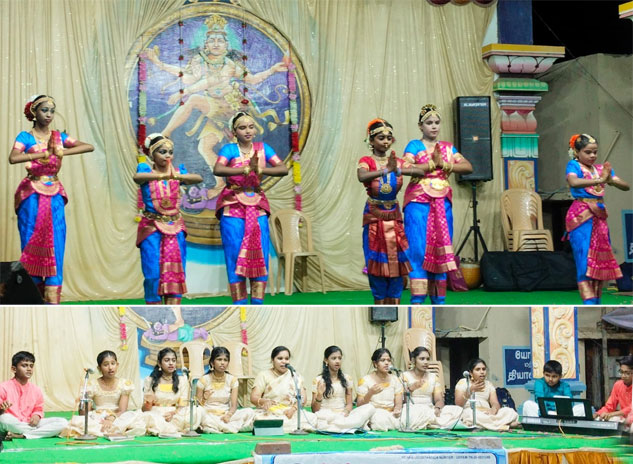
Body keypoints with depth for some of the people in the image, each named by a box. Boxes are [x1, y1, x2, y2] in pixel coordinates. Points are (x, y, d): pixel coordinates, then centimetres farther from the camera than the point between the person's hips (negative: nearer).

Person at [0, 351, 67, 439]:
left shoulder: (36, 390, 10)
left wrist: (37, 415, -7)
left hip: (30, 424, 5)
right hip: (13, 426, -5)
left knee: (63, 422, -13)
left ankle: (21, 435, -25)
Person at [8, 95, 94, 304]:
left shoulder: (59, 137, 11)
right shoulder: (25, 137, 0)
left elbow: (89, 147, 2)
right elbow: (13, 158, -20)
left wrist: (63, 152, -10)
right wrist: (43, 154, -15)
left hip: (54, 195, 3)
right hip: (32, 196, -3)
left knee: (55, 245, -4)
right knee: (32, 245, -2)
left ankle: (52, 298, -6)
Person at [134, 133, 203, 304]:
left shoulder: (177, 172, 5)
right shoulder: (147, 171, -2)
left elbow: (199, 178, -14)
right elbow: (137, 177, -27)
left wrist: (178, 176, -34)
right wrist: (161, 176, -44)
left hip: (174, 227, 3)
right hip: (152, 227, -3)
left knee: (175, 271, 0)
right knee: (153, 274, -6)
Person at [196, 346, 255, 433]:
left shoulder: (232, 380, 6)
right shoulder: (204, 380, 0)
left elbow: (234, 405, -1)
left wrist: (228, 415, -22)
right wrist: (204, 399, -23)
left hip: (225, 415, 3)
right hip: (209, 414, -3)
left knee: (249, 412, -23)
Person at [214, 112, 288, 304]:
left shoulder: (262, 148, 9)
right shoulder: (229, 149, 0)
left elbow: (283, 169, -3)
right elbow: (217, 169, -20)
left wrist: (260, 169, -18)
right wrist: (246, 169, -25)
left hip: (257, 206, 3)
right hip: (233, 206, -3)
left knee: (260, 255, -3)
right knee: (235, 255, -4)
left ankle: (258, 302, 1)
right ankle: (239, 303, 0)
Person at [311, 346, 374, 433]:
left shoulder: (347, 379, 14)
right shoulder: (318, 381, 4)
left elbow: (349, 404, 11)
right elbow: (314, 410, 2)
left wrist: (347, 410, -12)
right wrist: (319, 395, -17)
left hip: (343, 415, 4)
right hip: (326, 415, -4)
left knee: (370, 408, -22)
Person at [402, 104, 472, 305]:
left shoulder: (447, 147, 15)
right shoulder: (414, 146, 3)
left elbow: (468, 167, 3)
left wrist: (444, 165, -9)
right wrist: (432, 164, -12)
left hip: (442, 203, 4)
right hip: (418, 202, -4)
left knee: (441, 249, 3)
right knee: (419, 249, -9)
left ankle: (438, 299, 7)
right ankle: (417, 301, -9)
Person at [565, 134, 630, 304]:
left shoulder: (601, 168, 13)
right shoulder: (574, 165, -2)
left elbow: (625, 186, 6)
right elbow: (573, 182, -25)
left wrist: (611, 180, -15)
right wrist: (600, 180, -30)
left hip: (600, 216, 6)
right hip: (581, 215, -6)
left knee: (600, 259, 6)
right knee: (585, 258, -12)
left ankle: (596, 302, 12)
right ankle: (588, 302, -18)